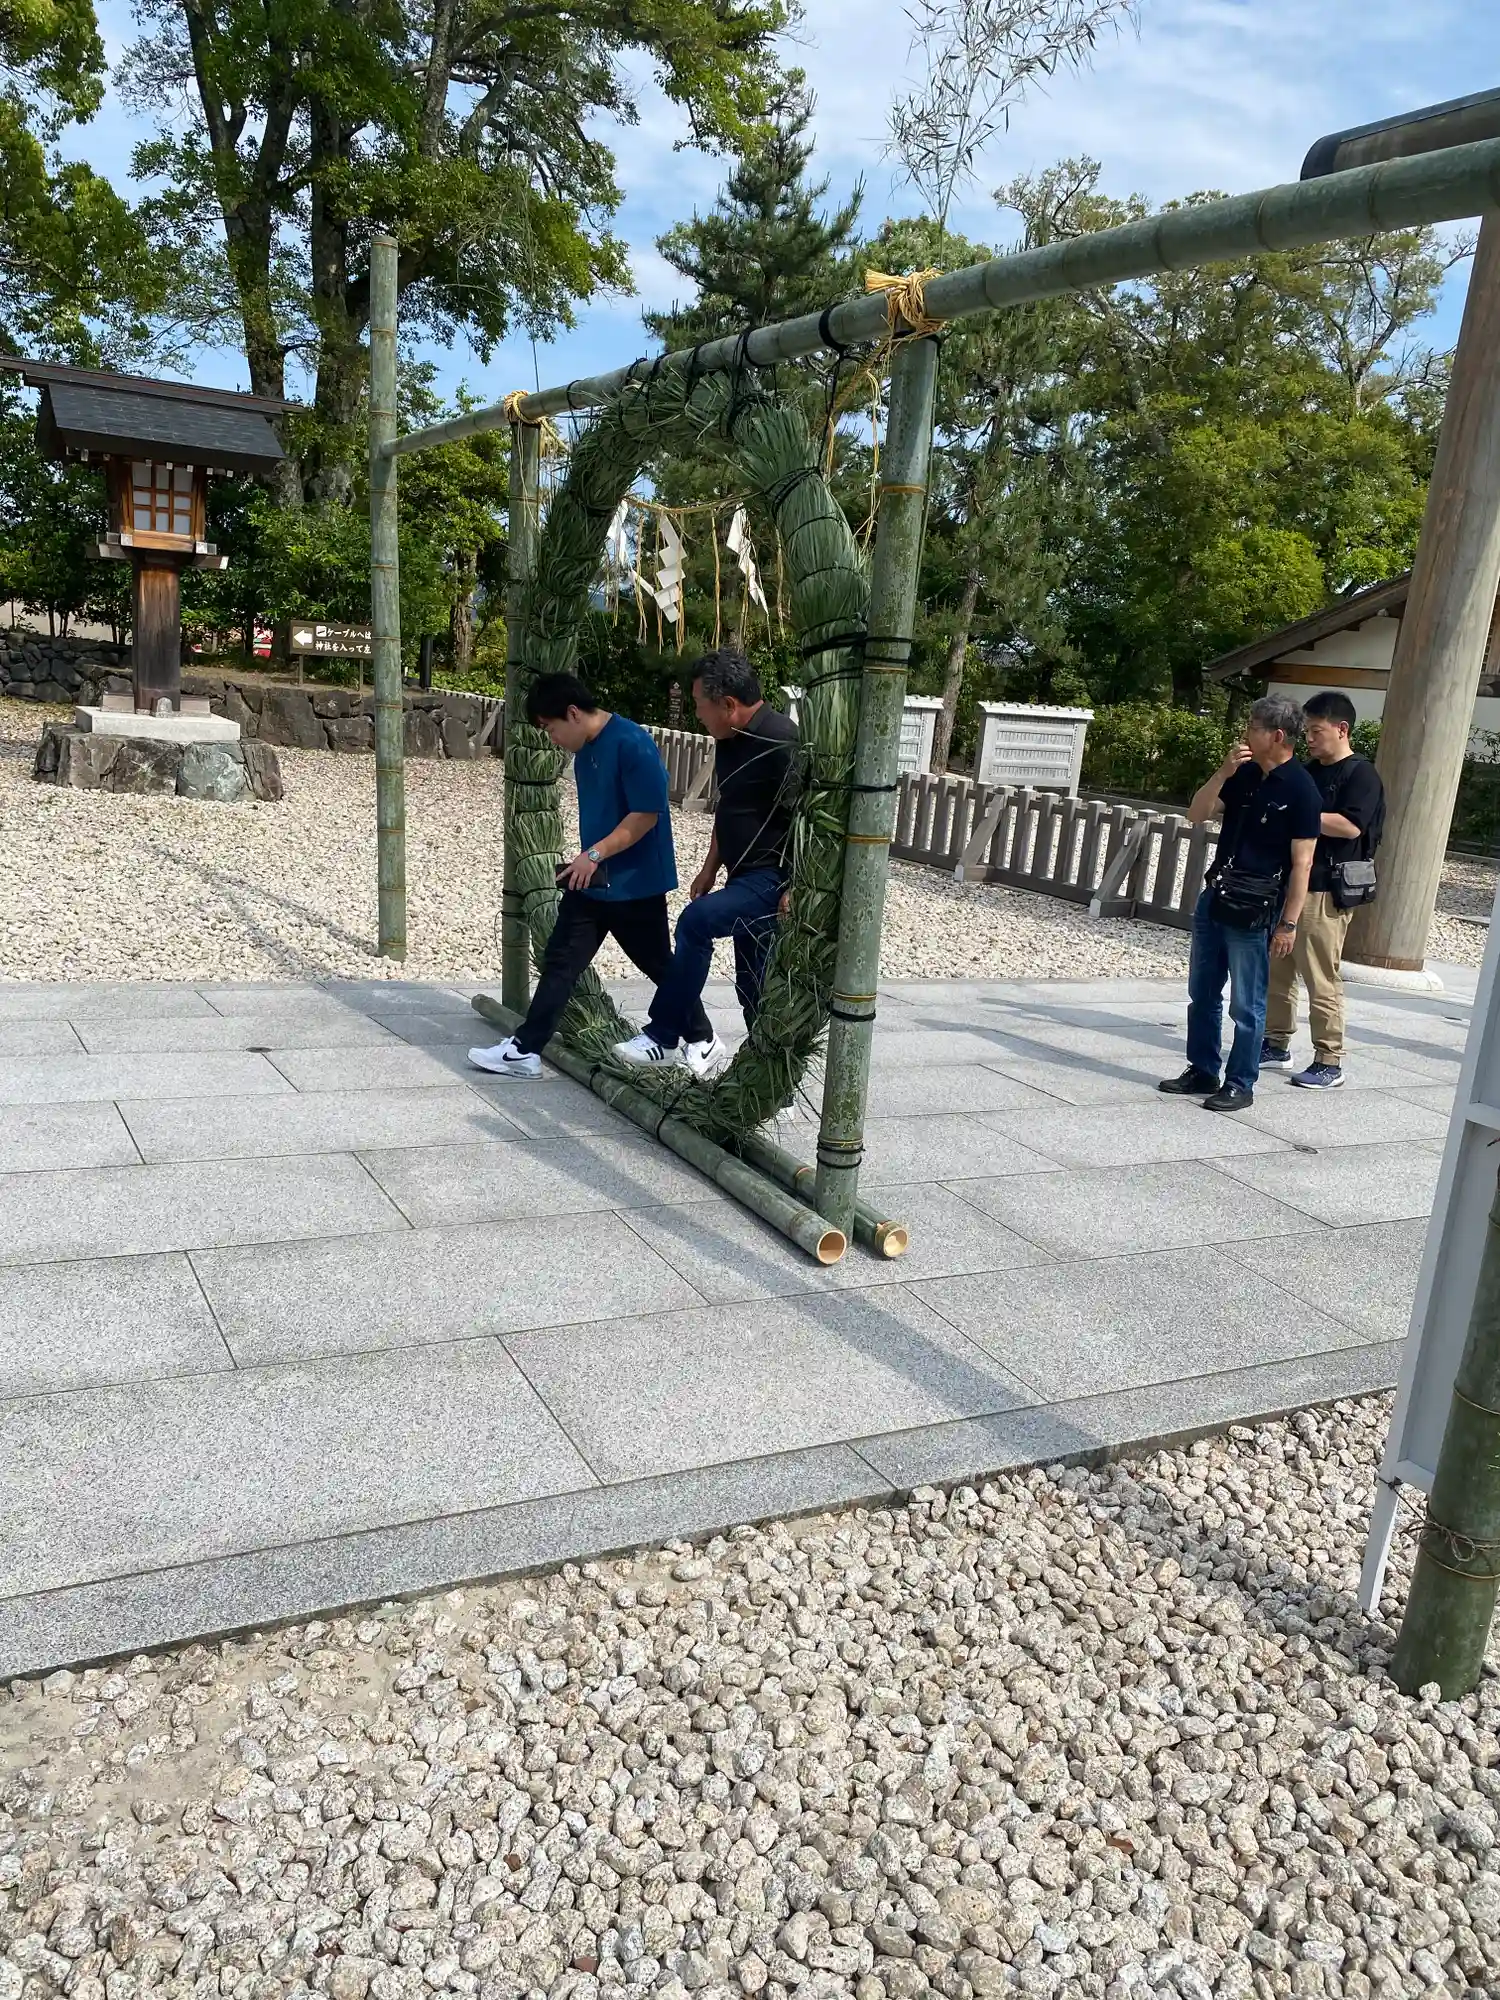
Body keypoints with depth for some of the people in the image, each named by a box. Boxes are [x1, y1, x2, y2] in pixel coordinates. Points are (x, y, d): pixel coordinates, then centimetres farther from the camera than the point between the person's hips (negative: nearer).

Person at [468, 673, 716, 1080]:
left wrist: (595, 853, -22)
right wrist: (586, 859, 10)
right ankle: (524, 1050, 8)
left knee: (659, 965, 7)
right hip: (591, 880, 8)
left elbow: (646, 815, -21)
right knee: (560, 962, 5)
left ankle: (702, 1039, 25)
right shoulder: (585, 751, 8)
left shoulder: (633, 744, -19)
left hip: (635, 883, -8)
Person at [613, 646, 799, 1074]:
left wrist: (796, 888, -26)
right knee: (752, 982, 14)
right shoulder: (731, 741, 9)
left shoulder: (780, 743, -20)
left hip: (772, 878, -10)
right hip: (745, 875, 10)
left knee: (696, 921, -26)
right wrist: (710, 868, 22)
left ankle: (664, 1037, -17)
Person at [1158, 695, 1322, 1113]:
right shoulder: (1244, 775, 9)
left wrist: (1288, 923, -16)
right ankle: (1202, 1071, 26)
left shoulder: (1301, 790, -12)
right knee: (1202, 993, 14)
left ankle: (1240, 1084, 12)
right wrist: (1223, 773, -8)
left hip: (1254, 910, -7)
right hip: (1214, 897, 7)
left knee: (1246, 1004, 2)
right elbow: (1197, 815, 6)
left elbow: (1301, 863, -13)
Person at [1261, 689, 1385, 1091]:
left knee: (1321, 979, -6)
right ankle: (1276, 1044, 23)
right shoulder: (1308, 772, 17)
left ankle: (1330, 1062, 2)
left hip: (1324, 891, -8)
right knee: (1276, 971, 12)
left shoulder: (1361, 774, -7)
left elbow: (1350, 825, -19)